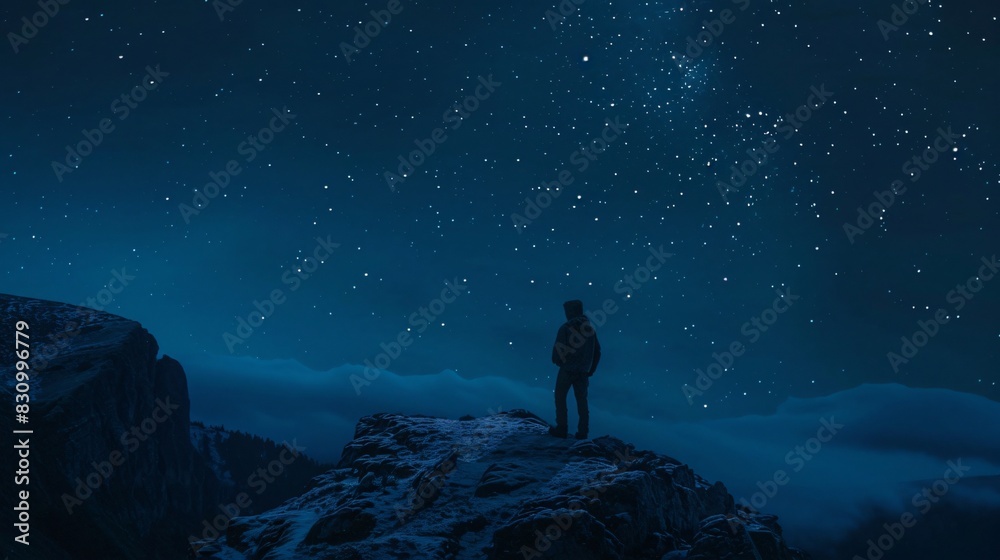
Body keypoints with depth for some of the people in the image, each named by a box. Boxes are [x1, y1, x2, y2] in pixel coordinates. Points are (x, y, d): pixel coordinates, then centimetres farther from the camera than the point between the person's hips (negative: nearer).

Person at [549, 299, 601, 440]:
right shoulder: (590, 328, 4)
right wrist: (591, 370, 16)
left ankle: (562, 429, 8)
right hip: (583, 371, 4)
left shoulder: (566, 328, -12)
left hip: (567, 369, -4)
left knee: (560, 397, 10)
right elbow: (597, 351, 8)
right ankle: (583, 431, 7)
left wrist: (557, 361, 8)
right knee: (582, 400, 11)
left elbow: (558, 348, -13)